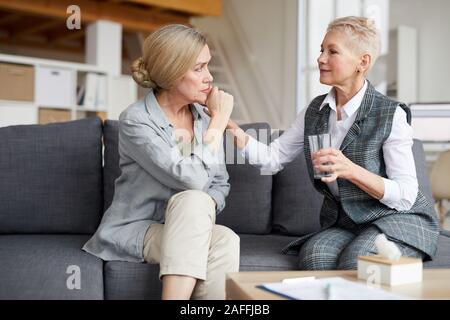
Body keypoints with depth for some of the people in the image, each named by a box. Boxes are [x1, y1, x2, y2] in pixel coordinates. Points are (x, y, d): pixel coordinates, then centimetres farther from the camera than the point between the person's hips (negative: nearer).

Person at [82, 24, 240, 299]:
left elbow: (220, 183, 9)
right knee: (192, 201, -34)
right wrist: (218, 122, -15)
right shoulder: (135, 121, -15)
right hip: (134, 230, -4)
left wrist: (203, 211, -13)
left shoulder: (204, 117, 4)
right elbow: (191, 179, -25)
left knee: (226, 240, -30)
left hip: (186, 231, 5)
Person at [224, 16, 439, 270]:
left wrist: (351, 170, -30)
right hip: (342, 223, 4)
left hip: (399, 220, -4)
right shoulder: (315, 111, 5)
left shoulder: (391, 115, -13)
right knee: (313, 255, -27)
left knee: (356, 260, -33)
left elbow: (405, 196, -15)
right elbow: (272, 158, 1)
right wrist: (231, 127, -13)